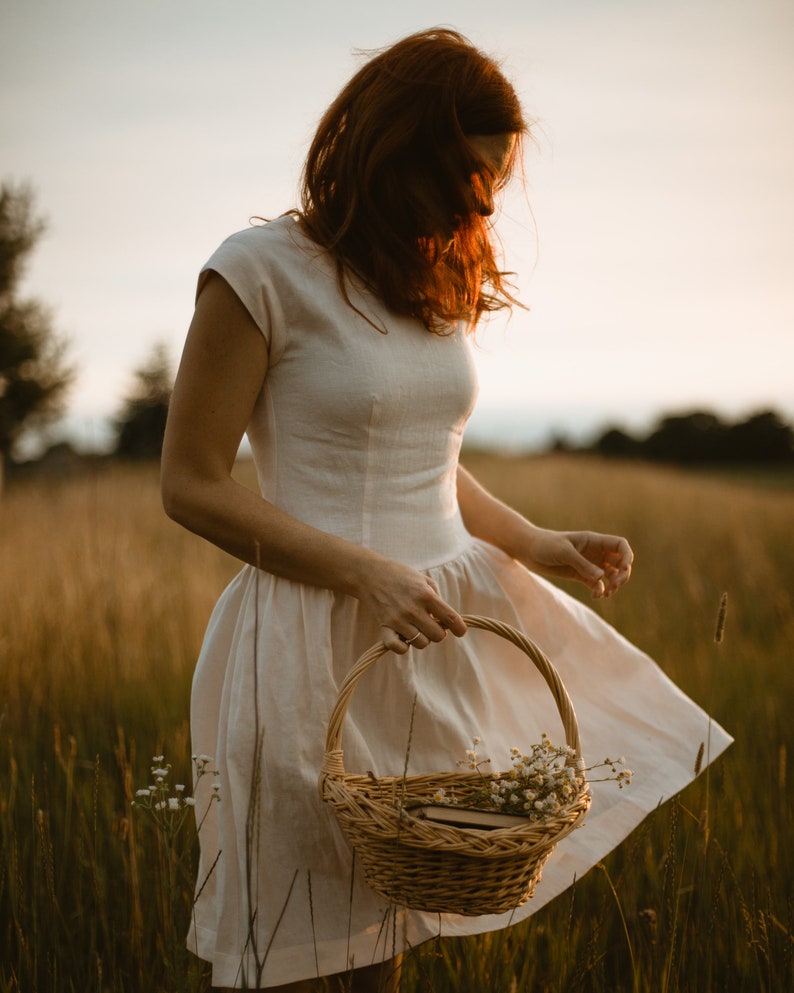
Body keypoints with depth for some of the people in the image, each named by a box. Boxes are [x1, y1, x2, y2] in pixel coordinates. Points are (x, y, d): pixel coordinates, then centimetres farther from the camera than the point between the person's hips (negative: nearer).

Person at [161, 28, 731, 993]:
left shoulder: (441, 283, 10)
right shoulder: (263, 270, -11)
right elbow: (191, 486, -11)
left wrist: (537, 545, 4)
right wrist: (367, 573, -20)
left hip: (443, 622, 6)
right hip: (318, 638, -6)